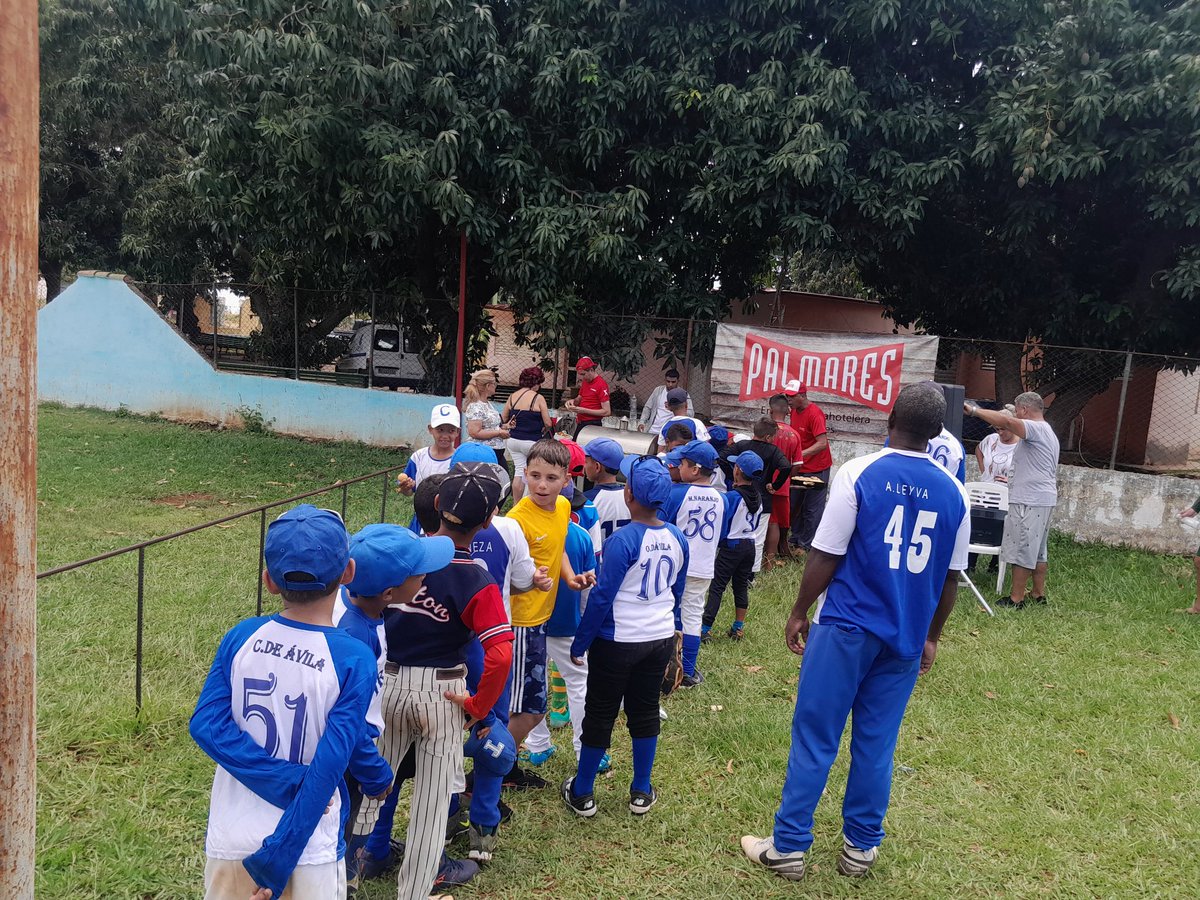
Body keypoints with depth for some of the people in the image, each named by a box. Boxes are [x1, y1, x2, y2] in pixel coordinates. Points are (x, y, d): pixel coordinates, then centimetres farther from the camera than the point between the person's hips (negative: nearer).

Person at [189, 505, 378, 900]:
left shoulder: (241, 636, -7)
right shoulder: (354, 660, -17)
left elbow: (206, 724, -14)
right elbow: (329, 765, -21)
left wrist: (290, 781, -16)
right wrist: (280, 857, -15)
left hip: (230, 841, 3)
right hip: (307, 851, -3)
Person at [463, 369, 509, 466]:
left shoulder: (488, 403, 14)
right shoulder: (475, 407, -15)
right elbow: (475, 433, -23)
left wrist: (504, 427, 10)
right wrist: (499, 433, -17)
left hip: (497, 452, 10)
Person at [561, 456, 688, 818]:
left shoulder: (623, 540, -22)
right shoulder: (678, 539, -2)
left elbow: (602, 597, -19)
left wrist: (580, 643, -9)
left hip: (617, 642, -5)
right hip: (661, 639, 5)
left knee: (599, 715, 9)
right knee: (645, 713, 18)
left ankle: (582, 794, 23)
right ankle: (641, 793, 30)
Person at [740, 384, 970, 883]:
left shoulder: (859, 472, -10)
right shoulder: (954, 493, 2)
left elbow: (825, 555, -10)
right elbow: (949, 578, 8)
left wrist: (799, 612, 2)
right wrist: (931, 636, 20)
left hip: (847, 627, -3)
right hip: (906, 637, 4)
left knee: (814, 738, 4)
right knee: (876, 744, 13)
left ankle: (789, 847, 13)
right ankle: (861, 847, 25)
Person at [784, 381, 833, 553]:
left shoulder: (814, 414, -20)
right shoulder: (794, 411, 5)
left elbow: (822, 443, -24)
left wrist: (800, 454, -28)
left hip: (816, 469, -8)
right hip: (800, 467, 8)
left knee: (812, 508, -2)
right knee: (795, 504, 14)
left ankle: (807, 545, 5)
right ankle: (795, 539, 26)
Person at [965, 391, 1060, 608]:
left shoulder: (1036, 429, -14)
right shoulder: (1047, 432, 20)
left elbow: (1006, 421, -31)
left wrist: (975, 410, -27)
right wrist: (1013, 480, 32)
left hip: (1029, 500, -11)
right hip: (1045, 498, 11)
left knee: (1021, 549, -6)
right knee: (1038, 549, 16)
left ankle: (1016, 599, -3)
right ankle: (1039, 595, 23)